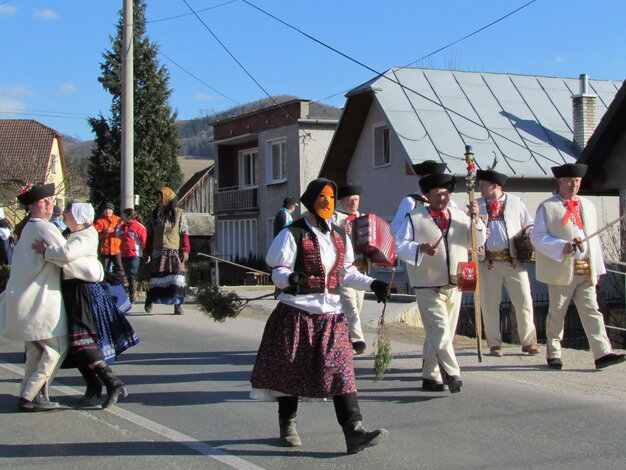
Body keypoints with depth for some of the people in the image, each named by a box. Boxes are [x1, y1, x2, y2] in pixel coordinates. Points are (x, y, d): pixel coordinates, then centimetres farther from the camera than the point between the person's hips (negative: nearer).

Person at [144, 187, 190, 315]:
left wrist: (185, 251, -5)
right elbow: (150, 235, 14)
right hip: (158, 253, 2)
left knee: (176, 278, -9)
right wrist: (147, 252, 10)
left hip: (175, 252, -2)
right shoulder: (154, 214, 13)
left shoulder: (179, 214, 5)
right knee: (156, 277, -1)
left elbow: (185, 234, 3)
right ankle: (149, 300, 18)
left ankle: (177, 305, -4)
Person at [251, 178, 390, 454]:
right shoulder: (293, 234, -5)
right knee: (291, 369, 6)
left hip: (331, 312, 4)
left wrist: (372, 284, 5)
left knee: (341, 370, -7)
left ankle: (353, 431, -13)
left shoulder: (340, 236, 13)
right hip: (297, 311, -4)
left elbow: (347, 273, 18)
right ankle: (287, 426, 25)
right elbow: (277, 269, -8)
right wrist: (289, 278, -29)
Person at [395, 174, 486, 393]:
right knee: (440, 331, -13)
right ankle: (452, 374, -16)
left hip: (454, 285, 5)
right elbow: (400, 245, -7)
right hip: (428, 287, -5)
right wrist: (421, 248, -25)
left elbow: (477, 242, 8)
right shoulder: (414, 218, -1)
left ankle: (431, 377, 19)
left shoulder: (460, 216, 11)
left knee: (436, 334, 11)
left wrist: (476, 218, -7)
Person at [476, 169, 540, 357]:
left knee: (524, 301, -3)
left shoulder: (515, 202, 10)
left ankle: (529, 342, 8)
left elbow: (529, 225, 14)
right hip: (488, 262, 1)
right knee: (489, 304, 2)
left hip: (514, 261, -1)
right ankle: (494, 344, 13)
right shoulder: (476, 205, 13)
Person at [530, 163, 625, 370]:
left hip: (586, 272, 4)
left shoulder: (588, 206, 18)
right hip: (561, 271, -4)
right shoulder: (547, 207, 0)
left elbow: (594, 238, 20)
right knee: (557, 314, 4)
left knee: (592, 312, -2)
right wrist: (562, 246, -21)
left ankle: (603, 354, -7)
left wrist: (598, 268, 15)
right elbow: (537, 237, -7)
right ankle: (553, 354, 15)